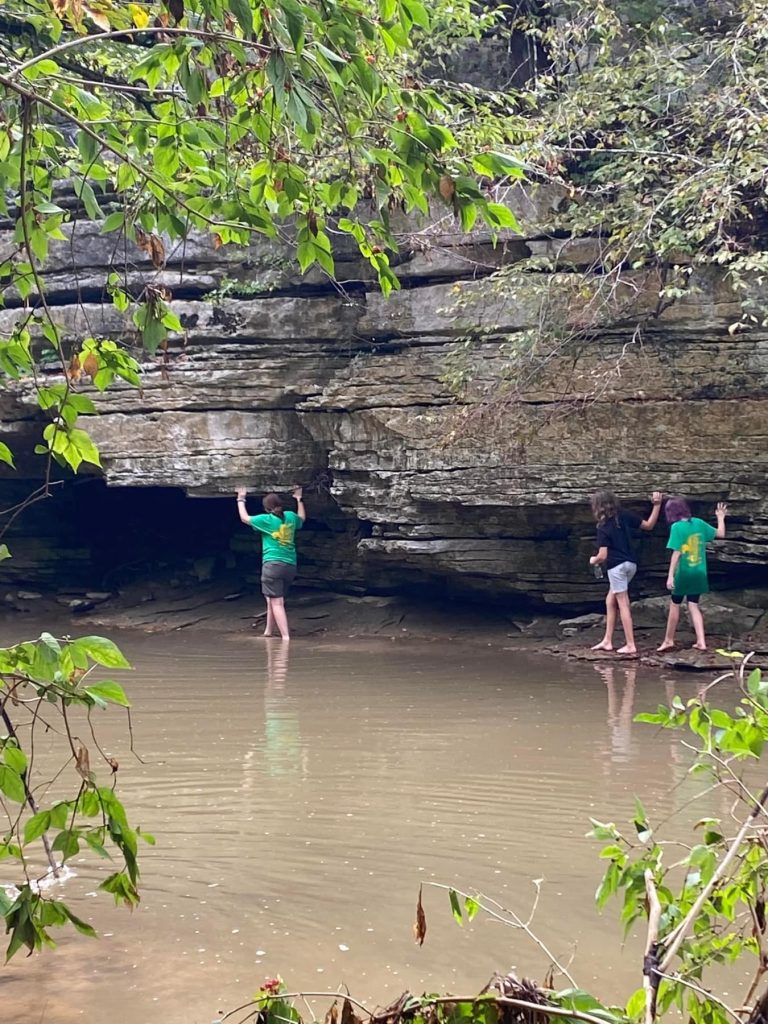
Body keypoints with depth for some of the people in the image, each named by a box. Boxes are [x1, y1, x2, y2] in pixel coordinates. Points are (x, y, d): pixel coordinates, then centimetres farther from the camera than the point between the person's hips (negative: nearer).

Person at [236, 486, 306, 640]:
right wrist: (299, 500, 47)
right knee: (272, 600, 20)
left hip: (273, 564, -6)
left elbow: (244, 518, 7)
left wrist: (241, 500, 19)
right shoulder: (291, 516, 10)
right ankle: (268, 632, 29)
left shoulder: (266, 519, -4)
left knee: (277, 603, -9)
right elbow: (302, 518, 34)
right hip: (291, 566, 6)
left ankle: (286, 637, -19)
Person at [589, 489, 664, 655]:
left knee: (623, 605, -2)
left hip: (617, 567, -7)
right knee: (610, 601, 17)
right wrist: (657, 505, 7)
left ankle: (630, 645, -1)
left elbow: (603, 556, -14)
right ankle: (607, 641, 18)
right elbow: (649, 525, 7)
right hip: (630, 564, 7)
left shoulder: (603, 528, -12)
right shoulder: (625, 516, 2)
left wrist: (594, 560, 7)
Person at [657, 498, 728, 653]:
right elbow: (720, 534, 11)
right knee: (693, 606, 10)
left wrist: (670, 575, -16)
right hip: (699, 573, 5)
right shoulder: (699, 523, 2)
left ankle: (669, 640, 17)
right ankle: (701, 641, 1)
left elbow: (676, 553, -17)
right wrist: (721, 517, 28)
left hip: (683, 573, -5)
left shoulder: (677, 527, -13)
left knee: (675, 605, 9)